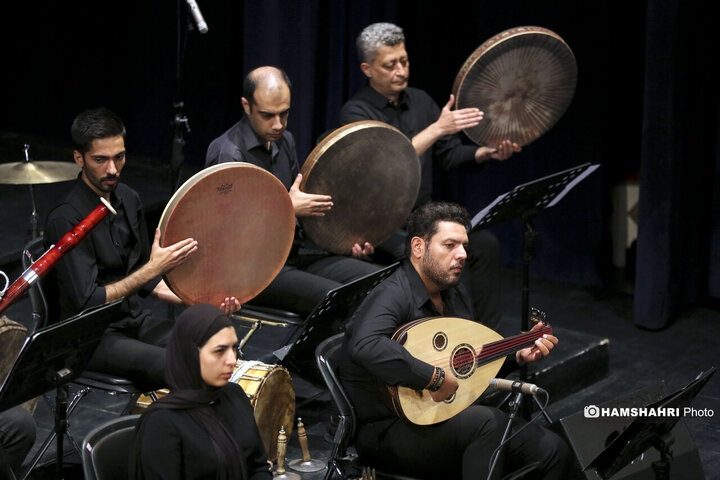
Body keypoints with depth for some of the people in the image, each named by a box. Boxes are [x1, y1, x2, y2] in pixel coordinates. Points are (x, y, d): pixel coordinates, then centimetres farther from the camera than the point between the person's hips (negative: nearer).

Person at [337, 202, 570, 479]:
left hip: (447, 418, 9)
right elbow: (366, 347, -40)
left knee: (553, 451, -6)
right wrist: (434, 378, -36)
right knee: (488, 422, -35)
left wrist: (518, 356, 8)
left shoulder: (455, 295, 11)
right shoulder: (393, 297, -18)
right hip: (387, 431, -9)